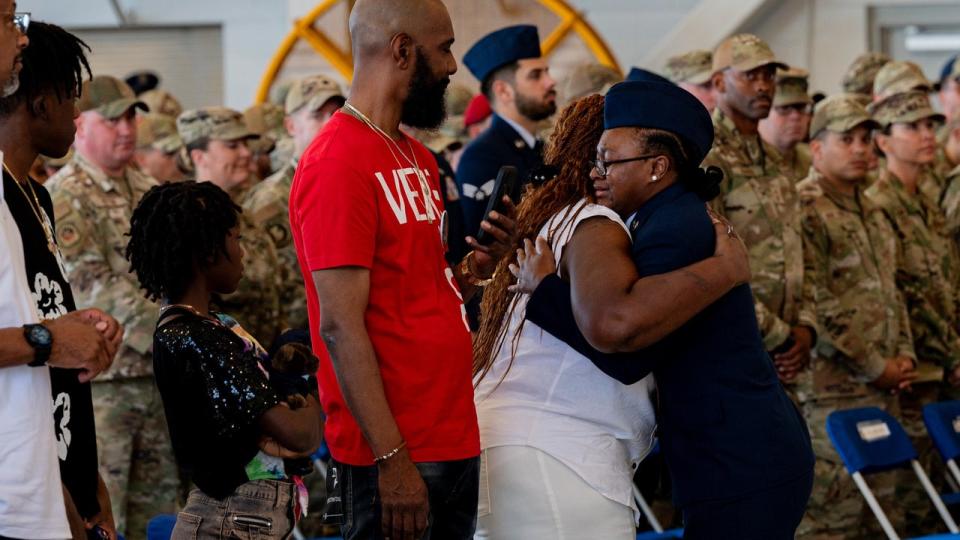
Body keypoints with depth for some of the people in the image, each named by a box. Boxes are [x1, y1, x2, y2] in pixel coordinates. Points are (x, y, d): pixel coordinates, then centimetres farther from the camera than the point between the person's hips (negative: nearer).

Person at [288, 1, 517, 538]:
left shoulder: (419, 159, 16)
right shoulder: (339, 162, -13)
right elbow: (340, 326, -17)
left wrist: (481, 264, 1)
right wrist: (392, 458, -20)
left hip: (455, 444, 9)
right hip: (394, 457, -9)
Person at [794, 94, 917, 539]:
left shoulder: (873, 214, 19)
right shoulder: (804, 209, -11)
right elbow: (815, 303, -17)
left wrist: (904, 356, 7)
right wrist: (875, 367, -13)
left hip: (883, 386, 9)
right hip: (833, 387, -9)